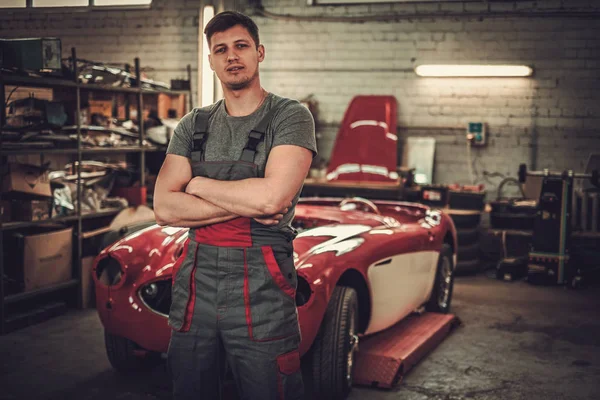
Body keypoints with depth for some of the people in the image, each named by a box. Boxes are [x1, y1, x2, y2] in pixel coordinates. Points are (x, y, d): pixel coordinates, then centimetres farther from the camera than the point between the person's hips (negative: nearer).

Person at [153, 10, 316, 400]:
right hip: (194, 284, 5)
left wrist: (198, 184, -5)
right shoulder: (192, 127, 9)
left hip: (261, 291, -4)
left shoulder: (290, 116, -4)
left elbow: (272, 196, -19)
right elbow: (165, 208, -2)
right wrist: (245, 204, -12)